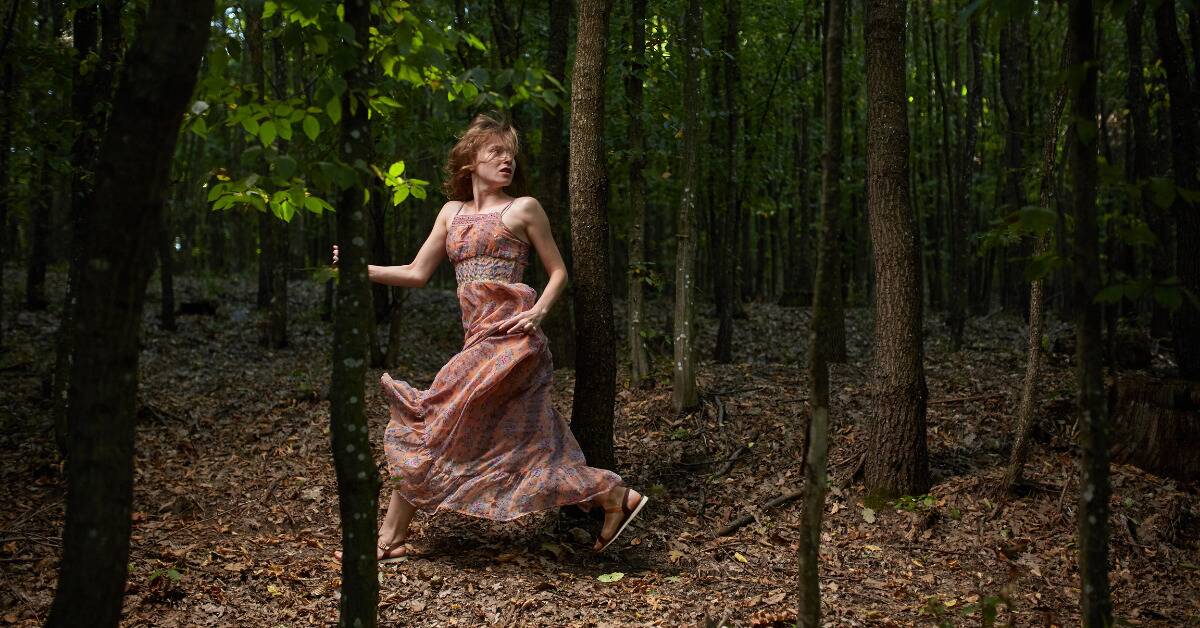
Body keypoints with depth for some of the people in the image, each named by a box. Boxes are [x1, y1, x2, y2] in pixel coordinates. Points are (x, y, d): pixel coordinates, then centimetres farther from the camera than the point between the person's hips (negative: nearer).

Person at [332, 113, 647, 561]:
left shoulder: (523, 208, 2)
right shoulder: (452, 212, 17)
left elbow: (559, 272, 6)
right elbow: (417, 273, 16)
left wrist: (539, 311, -12)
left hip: (509, 336, -7)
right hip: (478, 337, 7)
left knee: (436, 422, -7)